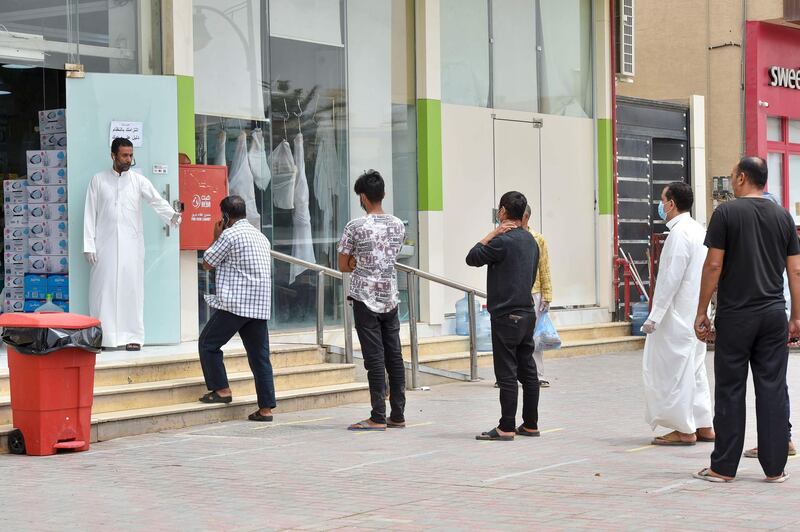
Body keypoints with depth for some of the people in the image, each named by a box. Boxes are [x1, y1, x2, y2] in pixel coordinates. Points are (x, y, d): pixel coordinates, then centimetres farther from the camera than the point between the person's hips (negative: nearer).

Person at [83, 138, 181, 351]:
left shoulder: (139, 180, 7)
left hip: (131, 245, 1)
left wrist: (172, 215, -27)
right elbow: (90, 213, 5)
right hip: (105, 244, 0)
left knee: (131, 288, 0)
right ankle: (101, 337, 3)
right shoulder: (98, 180, 6)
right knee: (103, 289, -1)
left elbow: (157, 201, -6)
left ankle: (133, 337, 4)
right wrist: (89, 245, -3)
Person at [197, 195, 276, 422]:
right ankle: (266, 407, 2)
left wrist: (216, 238, 11)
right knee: (260, 355, 5)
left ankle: (221, 389, 6)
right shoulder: (261, 236, 19)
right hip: (260, 306, 7)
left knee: (208, 344, 9)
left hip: (235, 304, -7)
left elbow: (207, 263, -1)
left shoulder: (230, 235, -7)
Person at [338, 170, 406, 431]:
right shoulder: (398, 226, 5)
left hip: (365, 299, -5)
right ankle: (398, 415, 12)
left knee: (374, 358, -4)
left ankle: (378, 418, -3)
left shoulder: (356, 227, -11)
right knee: (394, 356, 8)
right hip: (390, 297, 5)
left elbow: (344, 265, -4)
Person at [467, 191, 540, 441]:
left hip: (506, 316, -8)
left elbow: (472, 258, -6)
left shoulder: (504, 240, -15)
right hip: (527, 312, 9)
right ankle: (530, 424, 15)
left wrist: (493, 233, -3)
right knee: (527, 370, 11)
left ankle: (506, 428, -5)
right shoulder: (530, 240, 12)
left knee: (507, 373, -6)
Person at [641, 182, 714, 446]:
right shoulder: (699, 230, 13)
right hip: (694, 313, 10)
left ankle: (684, 430, 0)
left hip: (678, 315, -10)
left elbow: (671, 279, -21)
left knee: (674, 370, -3)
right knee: (694, 369, 14)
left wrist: (654, 315, -18)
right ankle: (704, 426, 18)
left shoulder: (679, 234, -16)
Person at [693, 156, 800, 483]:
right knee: (773, 389, 5)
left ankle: (723, 467, 5)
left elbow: (714, 265, -9)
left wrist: (702, 312, -2)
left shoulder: (726, 213, -6)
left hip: (736, 315, -4)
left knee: (730, 390, 1)